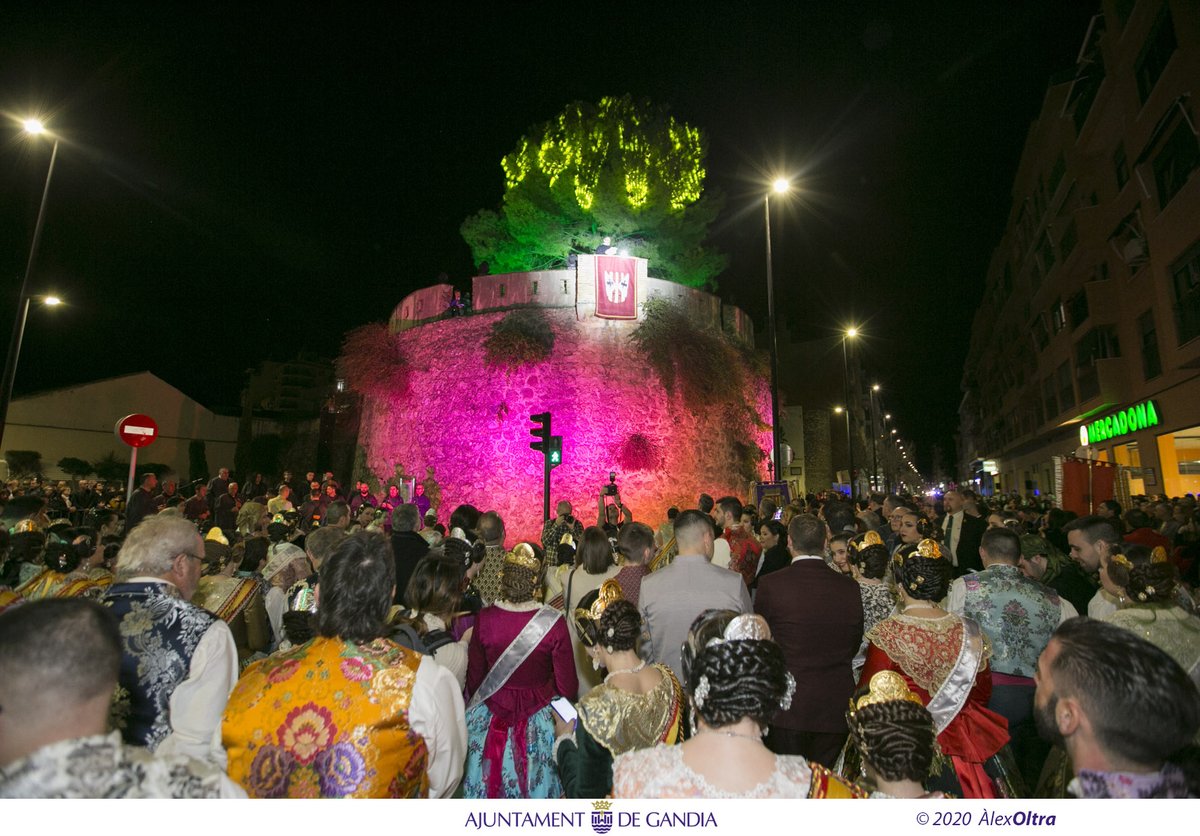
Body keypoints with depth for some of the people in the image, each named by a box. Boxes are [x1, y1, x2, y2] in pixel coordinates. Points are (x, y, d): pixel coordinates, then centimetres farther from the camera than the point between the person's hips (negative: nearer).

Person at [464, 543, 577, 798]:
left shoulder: (484, 619, -19)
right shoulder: (554, 622, -23)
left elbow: (474, 678, -5)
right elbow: (568, 686, -15)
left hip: (490, 717, 2)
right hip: (538, 719, -1)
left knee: (490, 781, 25)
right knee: (534, 782, 23)